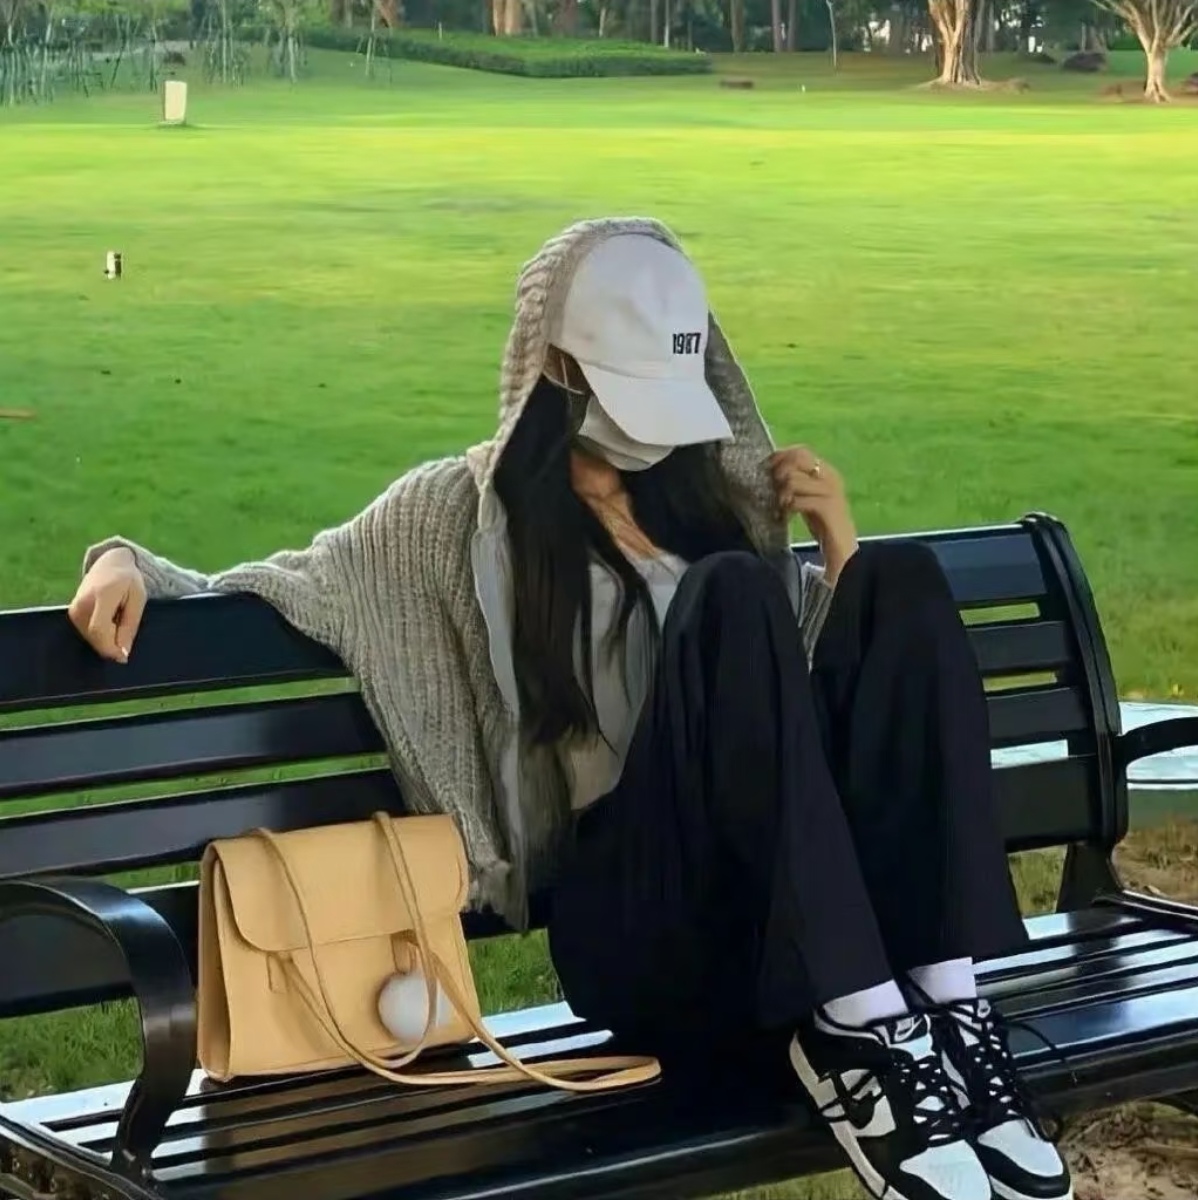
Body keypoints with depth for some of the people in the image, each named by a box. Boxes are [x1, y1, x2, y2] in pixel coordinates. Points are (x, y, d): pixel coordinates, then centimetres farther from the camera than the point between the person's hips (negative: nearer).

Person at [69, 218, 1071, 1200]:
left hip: (822, 897, 4)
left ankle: (942, 1001, -29)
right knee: (731, 596, -28)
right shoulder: (464, 511, 9)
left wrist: (838, 547, 9)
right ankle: (856, 1033, -35)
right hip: (639, 920, -4)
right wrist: (131, 562, -7)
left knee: (902, 579, -18)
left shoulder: (716, 494, 20)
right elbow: (262, 600, 12)